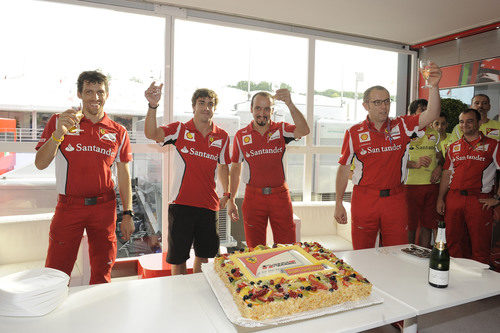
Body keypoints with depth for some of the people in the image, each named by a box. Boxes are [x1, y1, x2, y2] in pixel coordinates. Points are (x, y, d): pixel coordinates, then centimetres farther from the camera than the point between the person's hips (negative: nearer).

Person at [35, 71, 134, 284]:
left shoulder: (118, 132, 6)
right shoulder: (59, 121, 2)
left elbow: (124, 175, 8)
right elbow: (40, 164, -4)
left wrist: (127, 215, 3)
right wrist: (58, 134, -21)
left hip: (104, 207, 1)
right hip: (69, 206, -1)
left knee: (102, 274, 10)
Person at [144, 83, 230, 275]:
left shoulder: (222, 137, 5)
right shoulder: (180, 130, -3)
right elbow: (151, 134, -20)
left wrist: (226, 193, 13)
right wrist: (153, 106, -35)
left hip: (209, 205, 3)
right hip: (181, 203, -3)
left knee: (204, 255, 18)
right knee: (178, 257, 8)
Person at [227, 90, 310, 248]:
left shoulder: (281, 129, 2)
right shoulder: (241, 135, 5)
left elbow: (303, 131, -19)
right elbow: (236, 168, 10)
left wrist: (290, 104, -31)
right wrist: (231, 200, 8)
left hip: (280, 195, 0)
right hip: (253, 197, 1)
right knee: (255, 250, 8)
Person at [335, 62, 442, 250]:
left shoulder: (401, 126, 5)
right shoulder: (354, 133, 0)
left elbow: (431, 115, -10)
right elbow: (343, 169, 3)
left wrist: (434, 86, -27)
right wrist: (338, 203, 2)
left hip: (395, 198, 1)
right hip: (364, 199, -1)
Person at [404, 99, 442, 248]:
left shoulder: (434, 133, 15)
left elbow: (440, 155, 24)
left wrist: (439, 167, 4)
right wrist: (414, 164, -21)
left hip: (432, 184, 5)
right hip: (412, 184, -5)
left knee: (428, 223, 9)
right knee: (410, 225, 1)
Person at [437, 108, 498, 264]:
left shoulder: (492, 145, 3)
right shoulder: (453, 147, 15)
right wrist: (440, 198, 8)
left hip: (480, 200, -4)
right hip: (454, 198, 4)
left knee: (479, 245, 0)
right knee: (454, 243, 9)